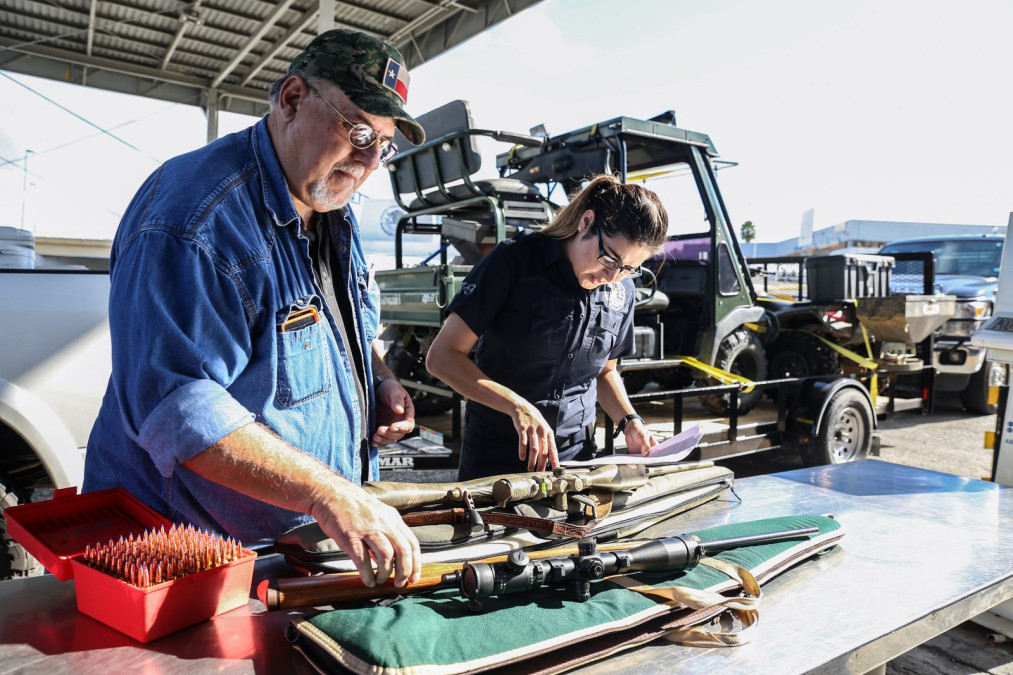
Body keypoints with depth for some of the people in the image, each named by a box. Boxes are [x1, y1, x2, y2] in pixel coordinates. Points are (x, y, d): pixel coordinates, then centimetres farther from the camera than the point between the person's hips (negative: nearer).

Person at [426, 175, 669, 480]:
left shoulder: (621, 291, 0)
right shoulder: (515, 260, -16)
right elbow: (442, 356, -19)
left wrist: (629, 422, -3)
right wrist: (518, 407, -30)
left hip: (576, 455, 4)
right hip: (497, 455, -4)